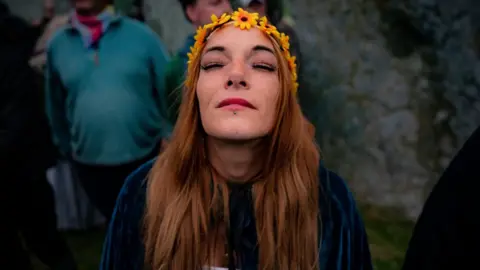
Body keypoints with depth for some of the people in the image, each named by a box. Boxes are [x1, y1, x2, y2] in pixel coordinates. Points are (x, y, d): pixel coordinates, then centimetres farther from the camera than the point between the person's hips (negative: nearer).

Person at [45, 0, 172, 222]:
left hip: (148, 156, -2)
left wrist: (168, 136, -5)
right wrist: (66, 146, 19)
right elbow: (56, 105, 12)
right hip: (91, 163, 2)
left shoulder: (140, 34, -5)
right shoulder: (57, 45, 2)